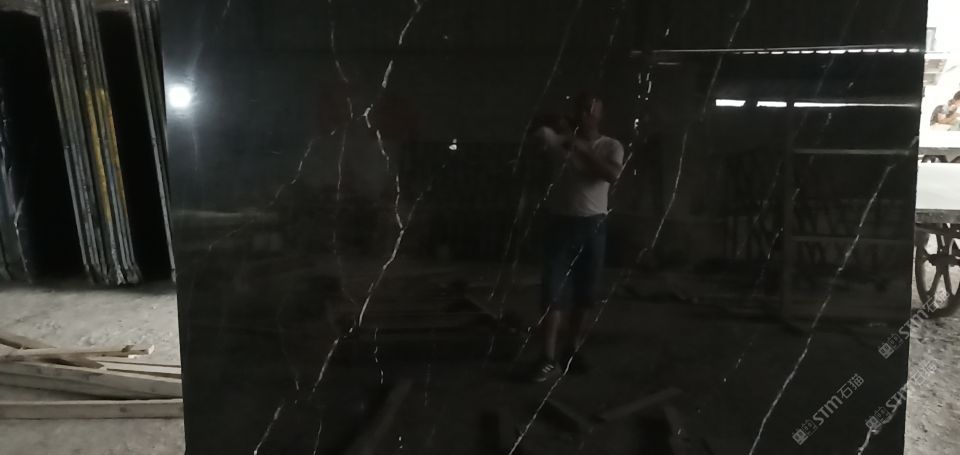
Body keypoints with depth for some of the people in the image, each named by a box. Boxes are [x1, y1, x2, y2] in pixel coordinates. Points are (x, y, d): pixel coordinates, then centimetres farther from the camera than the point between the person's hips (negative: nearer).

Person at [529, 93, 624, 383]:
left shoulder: (611, 146, 3)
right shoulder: (560, 140, 5)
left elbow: (613, 175, -16)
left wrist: (582, 149, -21)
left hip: (593, 225, 1)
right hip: (560, 222, -1)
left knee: (585, 294, 8)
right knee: (552, 292, -7)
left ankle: (573, 351, 23)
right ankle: (550, 360, -4)